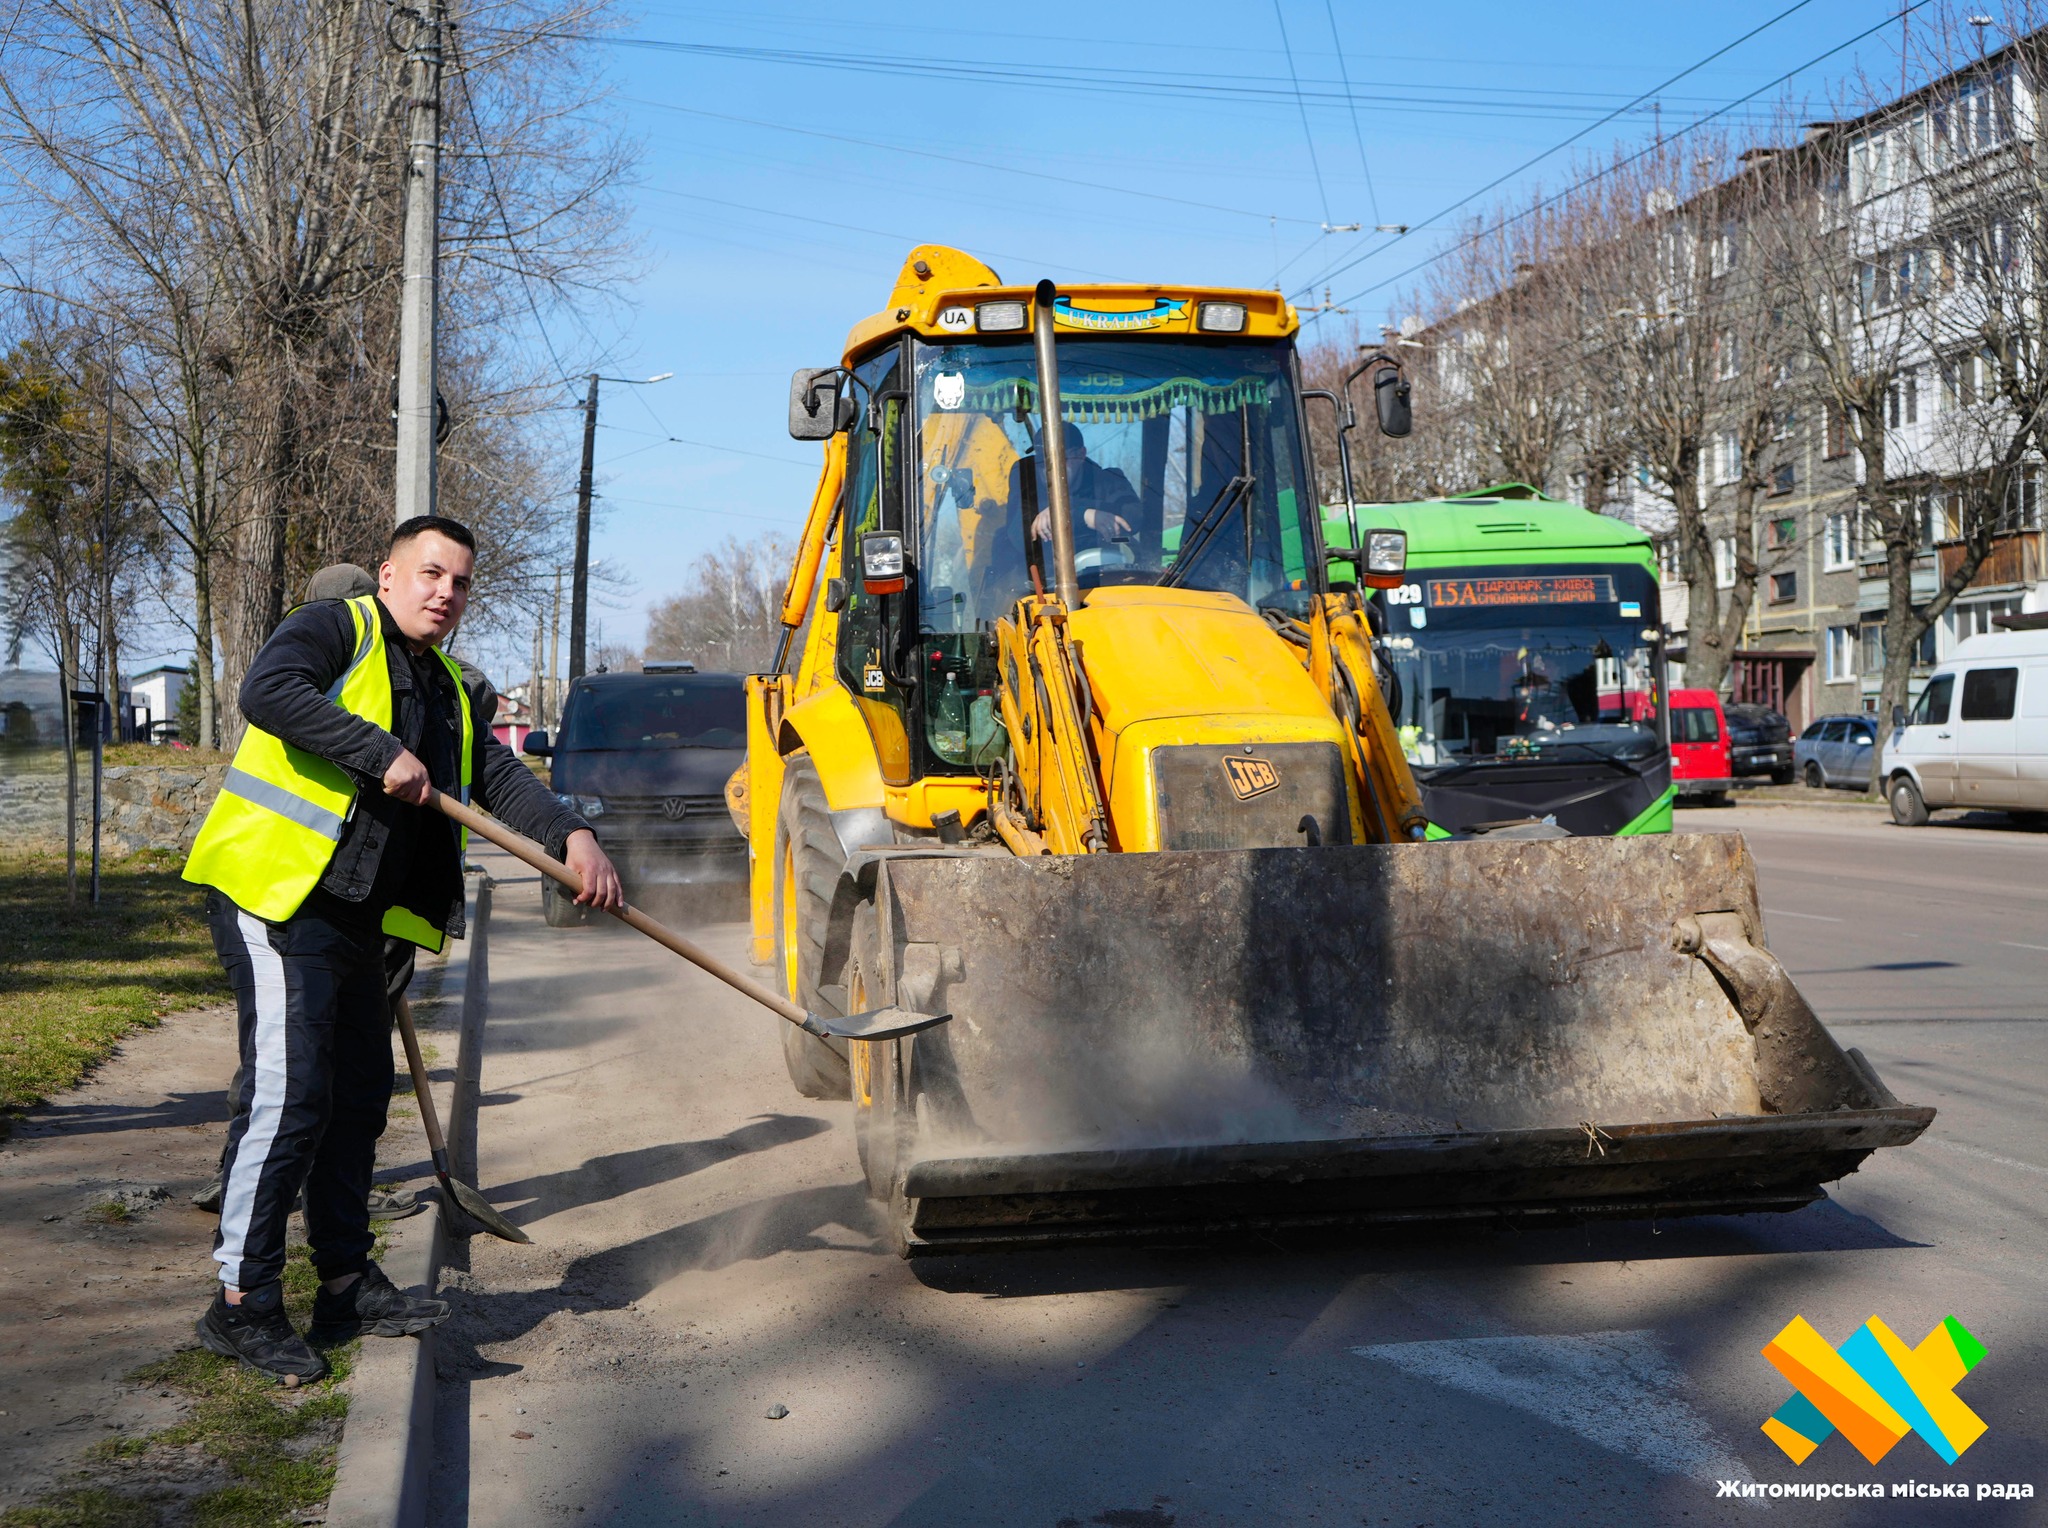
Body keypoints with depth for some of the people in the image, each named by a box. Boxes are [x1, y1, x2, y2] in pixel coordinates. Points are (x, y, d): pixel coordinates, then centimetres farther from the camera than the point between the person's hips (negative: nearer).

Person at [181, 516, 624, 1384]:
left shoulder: (450, 693, 19)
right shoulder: (334, 630, -4)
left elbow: (499, 777, 9)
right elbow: (267, 692, -23)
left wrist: (570, 836, -9)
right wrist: (383, 755, -24)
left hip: (355, 918, 9)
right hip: (275, 897, -9)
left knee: (358, 1095, 13)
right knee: (287, 1096, -12)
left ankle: (346, 1285, 24)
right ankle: (242, 1302, -4)